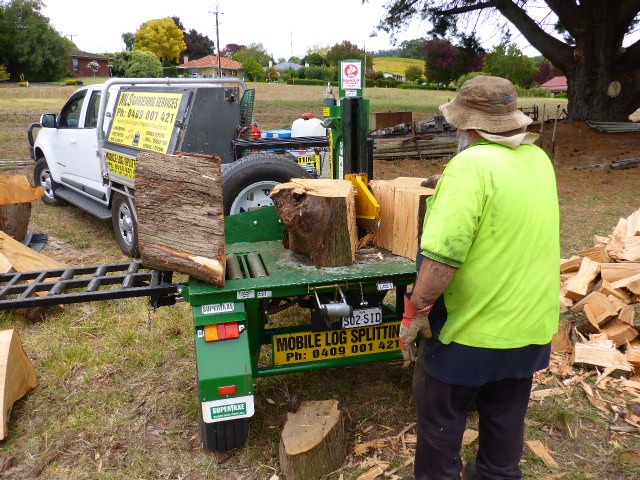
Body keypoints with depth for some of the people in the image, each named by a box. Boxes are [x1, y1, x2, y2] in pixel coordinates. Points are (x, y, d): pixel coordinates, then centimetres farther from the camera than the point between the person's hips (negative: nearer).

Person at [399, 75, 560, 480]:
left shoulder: (472, 165, -24)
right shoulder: (539, 159, 3)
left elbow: (443, 254, -30)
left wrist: (415, 311, -18)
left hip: (473, 328, -7)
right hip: (531, 324, 8)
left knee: (441, 418, 15)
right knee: (506, 418, 24)